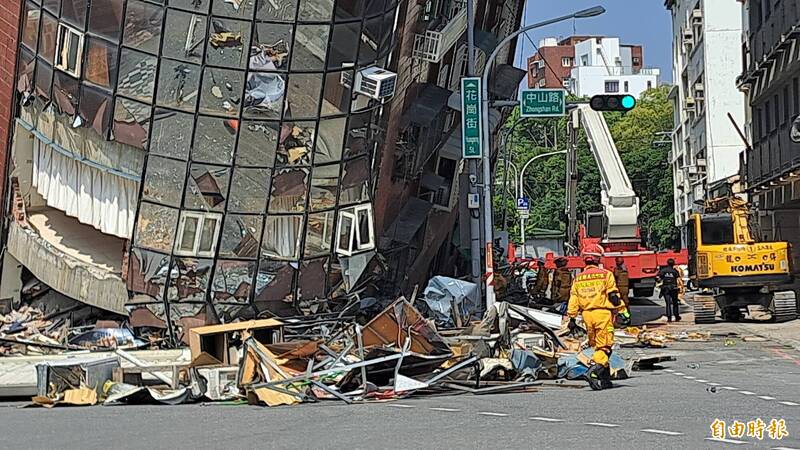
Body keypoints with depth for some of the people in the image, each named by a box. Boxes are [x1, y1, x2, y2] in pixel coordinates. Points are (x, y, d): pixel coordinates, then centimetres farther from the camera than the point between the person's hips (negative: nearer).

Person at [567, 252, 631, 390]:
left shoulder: (578, 279, 12)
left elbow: (573, 300, 9)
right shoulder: (606, 274, 0)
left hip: (587, 314, 5)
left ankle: (605, 379, 16)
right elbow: (614, 296, -5)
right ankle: (593, 371, -25)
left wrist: (572, 318, 12)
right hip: (603, 313, -5)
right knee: (604, 346, -4)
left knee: (597, 346, 13)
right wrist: (623, 313, -2)